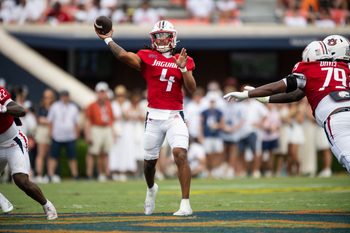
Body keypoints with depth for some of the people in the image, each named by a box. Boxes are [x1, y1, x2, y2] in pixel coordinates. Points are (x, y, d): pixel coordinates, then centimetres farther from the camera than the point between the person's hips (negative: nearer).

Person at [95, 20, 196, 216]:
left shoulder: (183, 60, 8)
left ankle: (186, 203, -16)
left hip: (175, 116, -1)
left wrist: (183, 68, -13)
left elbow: (192, 88, -1)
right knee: (150, 160, 11)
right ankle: (151, 189, 45)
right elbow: (123, 55, -12)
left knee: (180, 153, -20)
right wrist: (108, 39, -8)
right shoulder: (147, 57, 4)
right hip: (154, 116, 1)